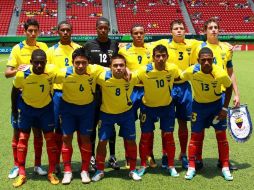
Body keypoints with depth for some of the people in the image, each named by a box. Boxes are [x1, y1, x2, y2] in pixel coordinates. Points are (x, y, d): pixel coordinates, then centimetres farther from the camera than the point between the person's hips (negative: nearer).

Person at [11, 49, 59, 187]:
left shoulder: (52, 71, -26)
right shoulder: (22, 74, -26)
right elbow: (15, 91, -8)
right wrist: (14, 109, 0)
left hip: (46, 107, 1)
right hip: (27, 107, 0)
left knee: (50, 138, 1)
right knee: (23, 138, 1)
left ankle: (51, 173, 14)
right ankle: (22, 174, 12)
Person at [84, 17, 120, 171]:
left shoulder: (115, 44, 7)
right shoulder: (89, 45, 5)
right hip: (94, 89, -1)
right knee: (93, 123, 5)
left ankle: (112, 157, 21)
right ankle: (92, 157, 16)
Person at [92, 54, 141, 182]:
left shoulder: (132, 77, -22)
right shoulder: (103, 77, -27)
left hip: (126, 112, 1)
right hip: (106, 113, -1)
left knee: (130, 141, 5)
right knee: (102, 141, 2)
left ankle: (133, 170, 23)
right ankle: (100, 171, 20)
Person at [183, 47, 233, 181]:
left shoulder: (221, 74, -27)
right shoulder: (191, 72, -27)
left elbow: (229, 87, -7)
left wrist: (225, 108, -8)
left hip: (217, 104, 0)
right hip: (199, 105, 0)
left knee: (221, 135, 1)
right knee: (195, 135, 3)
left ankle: (225, 168, 14)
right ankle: (191, 167, 14)